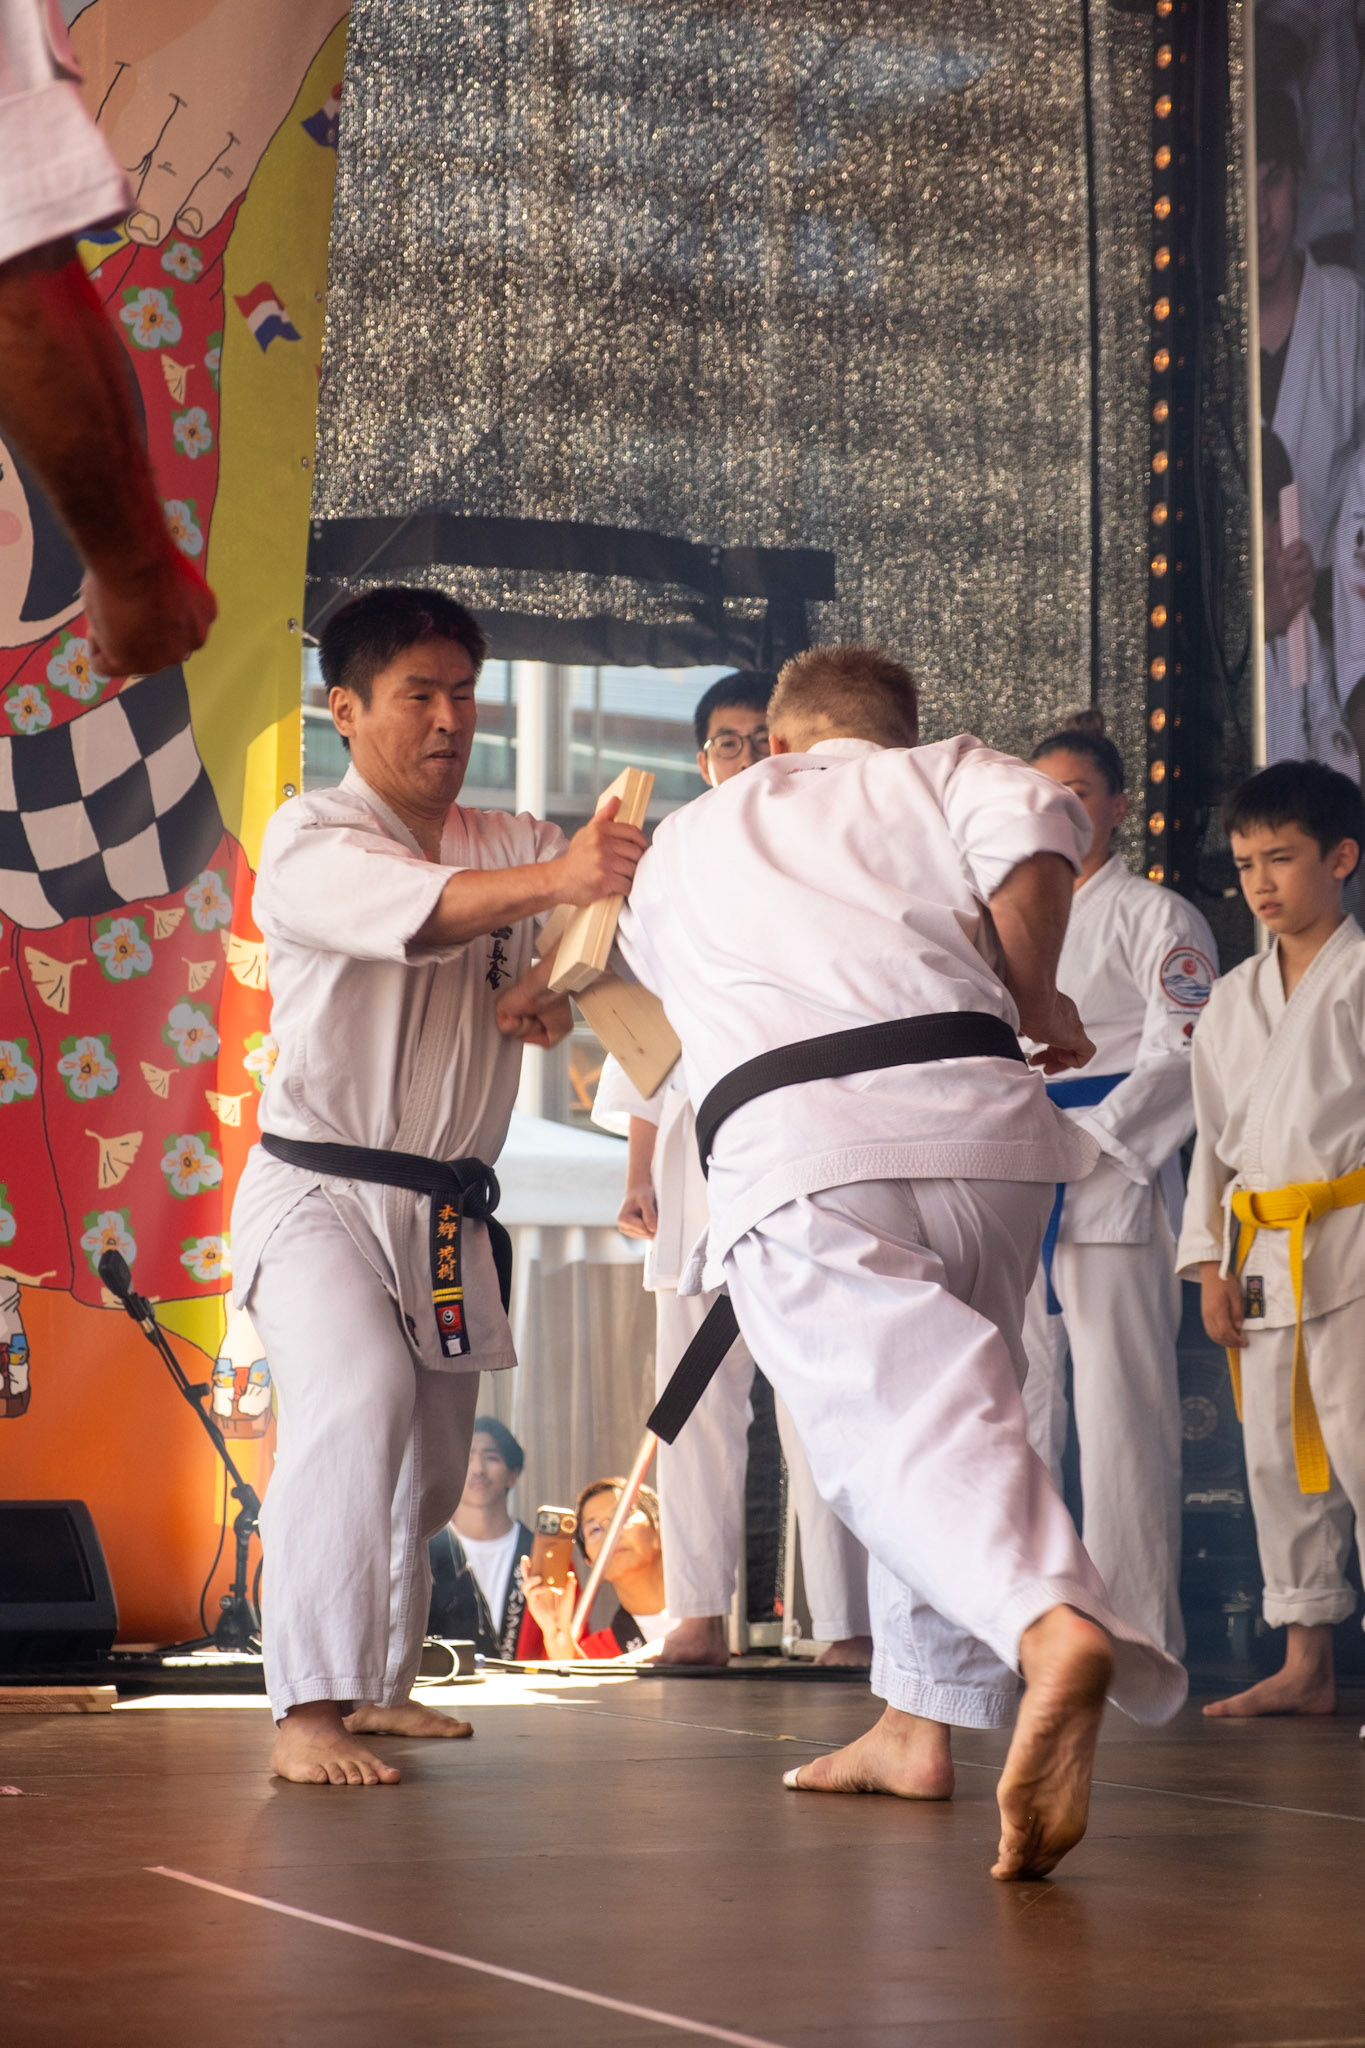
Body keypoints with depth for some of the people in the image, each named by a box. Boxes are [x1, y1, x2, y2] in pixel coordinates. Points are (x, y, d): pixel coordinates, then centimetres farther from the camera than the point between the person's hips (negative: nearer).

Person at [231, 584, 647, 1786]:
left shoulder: (513, 845, 10)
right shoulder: (308, 840, -9)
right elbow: (413, 909, -31)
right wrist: (554, 877, -49)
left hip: (448, 1215, 6)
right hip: (319, 1192, -6)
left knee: (429, 1472, 15)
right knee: (358, 1395, -29)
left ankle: (378, 1687, 36)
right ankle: (308, 1713, -31)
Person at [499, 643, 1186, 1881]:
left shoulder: (685, 843, 33)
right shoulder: (943, 772, 25)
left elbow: (635, 952, 54)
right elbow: (1036, 828, 2)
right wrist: (1034, 1001, 13)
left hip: (792, 1144, -2)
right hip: (978, 1114, 2)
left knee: (905, 1419, -19)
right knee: (939, 1398, 21)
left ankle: (1051, 1627, -48)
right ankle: (916, 1725, 24)